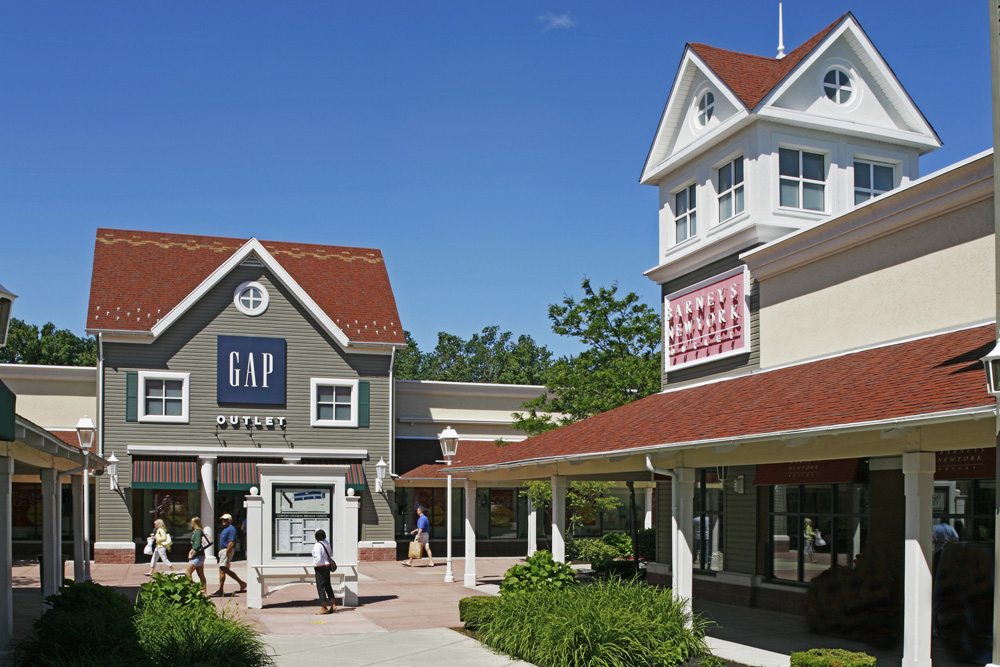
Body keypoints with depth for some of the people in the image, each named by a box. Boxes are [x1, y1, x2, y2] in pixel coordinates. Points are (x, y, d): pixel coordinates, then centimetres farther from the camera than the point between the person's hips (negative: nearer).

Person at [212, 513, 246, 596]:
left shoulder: (231, 529, -13)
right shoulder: (225, 529, 19)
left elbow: (231, 543, -21)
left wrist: (226, 553, -24)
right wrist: (221, 551, 19)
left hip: (227, 550, -11)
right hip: (222, 551, 11)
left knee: (222, 570, -9)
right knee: (226, 570, 12)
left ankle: (220, 591, -6)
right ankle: (241, 583, 19)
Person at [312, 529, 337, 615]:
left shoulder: (317, 545, -21)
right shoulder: (327, 543, 6)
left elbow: (318, 558, -26)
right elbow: (330, 551, 20)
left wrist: (315, 564, -9)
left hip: (320, 567, -8)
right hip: (327, 565, 8)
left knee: (321, 587, -1)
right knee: (328, 586, 16)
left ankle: (324, 608, 1)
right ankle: (333, 605, 17)